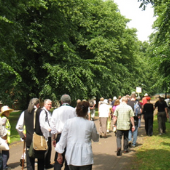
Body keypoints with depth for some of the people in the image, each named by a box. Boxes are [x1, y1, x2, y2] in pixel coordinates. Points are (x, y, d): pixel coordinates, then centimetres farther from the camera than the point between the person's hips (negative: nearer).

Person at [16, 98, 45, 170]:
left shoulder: (24, 113, 3)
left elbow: (18, 127, 1)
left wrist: (23, 136, 14)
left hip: (29, 139, 2)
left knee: (30, 163, 4)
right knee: (41, 161, 13)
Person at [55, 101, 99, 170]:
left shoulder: (68, 122, -2)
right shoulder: (91, 124, -4)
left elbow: (63, 140, 4)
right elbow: (96, 139, 14)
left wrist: (59, 154, 14)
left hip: (72, 157, 2)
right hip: (85, 158, -2)